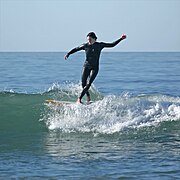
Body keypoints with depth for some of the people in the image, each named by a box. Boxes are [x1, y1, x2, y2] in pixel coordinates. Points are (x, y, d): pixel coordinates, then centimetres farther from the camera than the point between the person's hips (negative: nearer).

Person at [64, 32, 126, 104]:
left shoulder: (99, 45, -2)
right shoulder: (85, 46, 0)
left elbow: (112, 45, 2)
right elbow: (75, 49, 13)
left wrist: (121, 39, -3)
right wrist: (68, 54, 3)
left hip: (94, 68, -2)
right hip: (86, 67, 2)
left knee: (88, 84, -15)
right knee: (83, 84, -2)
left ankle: (79, 98, -16)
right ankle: (88, 96, 24)